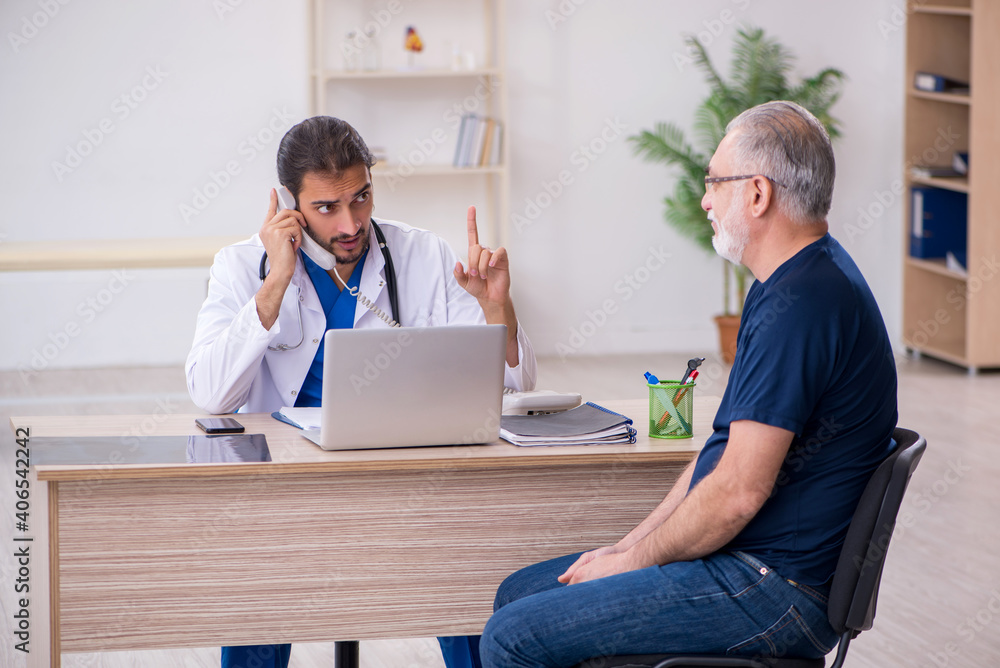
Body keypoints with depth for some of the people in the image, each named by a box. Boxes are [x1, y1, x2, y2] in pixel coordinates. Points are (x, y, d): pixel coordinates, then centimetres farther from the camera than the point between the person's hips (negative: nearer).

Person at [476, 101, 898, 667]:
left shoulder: (799, 304, -22)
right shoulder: (797, 284, 14)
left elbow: (737, 492, -24)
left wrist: (634, 559, -9)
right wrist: (629, 545, 11)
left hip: (773, 592, -11)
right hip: (747, 560, 11)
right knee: (519, 593, 15)